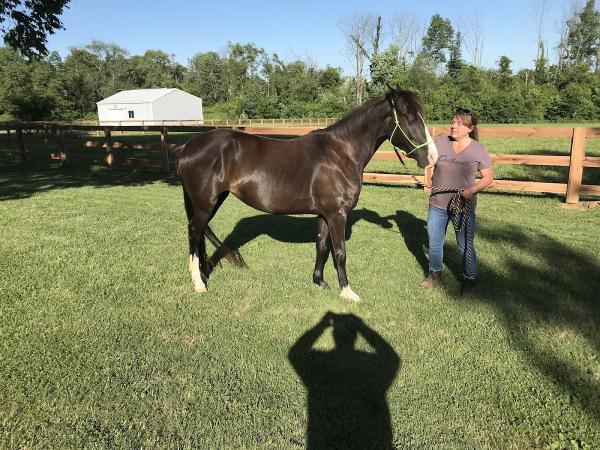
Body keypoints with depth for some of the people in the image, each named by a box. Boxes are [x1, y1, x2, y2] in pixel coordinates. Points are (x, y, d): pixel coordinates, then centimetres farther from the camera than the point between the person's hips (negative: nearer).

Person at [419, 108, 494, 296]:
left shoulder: (479, 149, -6)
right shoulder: (440, 142, -3)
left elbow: (488, 177, -4)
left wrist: (472, 190, -20)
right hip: (437, 204, 2)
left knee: (465, 246, 9)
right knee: (434, 243, 15)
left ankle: (469, 279, 30)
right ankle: (435, 274, 36)